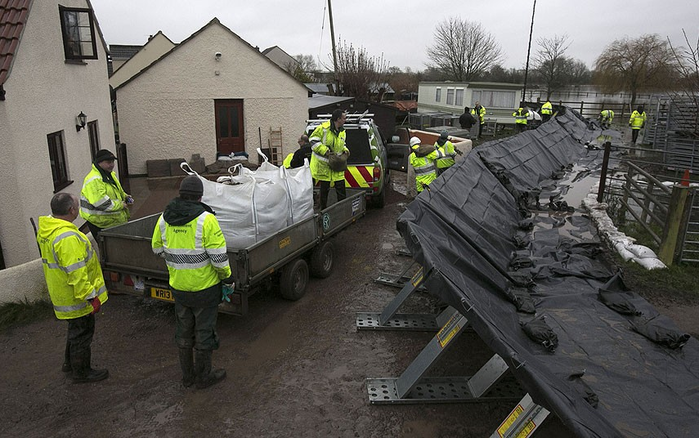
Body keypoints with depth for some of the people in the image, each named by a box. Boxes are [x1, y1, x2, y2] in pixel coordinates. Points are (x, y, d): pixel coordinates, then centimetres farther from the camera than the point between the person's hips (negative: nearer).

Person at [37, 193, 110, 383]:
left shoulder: (45, 229, 3)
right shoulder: (67, 237, -31)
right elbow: (76, 273, -31)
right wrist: (91, 297, -25)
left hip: (60, 294, 10)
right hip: (76, 297, -10)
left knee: (76, 329, 27)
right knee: (82, 333, 7)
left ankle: (70, 363, 44)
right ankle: (81, 372, 23)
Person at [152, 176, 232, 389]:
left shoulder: (164, 218, -2)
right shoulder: (206, 219, -20)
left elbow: (158, 248, 9)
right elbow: (218, 256, -21)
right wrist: (227, 276, -5)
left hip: (178, 286, 5)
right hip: (205, 286, -5)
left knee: (184, 330, 20)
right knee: (204, 331, 11)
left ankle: (187, 374, 34)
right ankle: (204, 376, 25)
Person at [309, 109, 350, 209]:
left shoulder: (342, 132, 8)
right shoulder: (324, 128, -14)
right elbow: (313, 141, -13)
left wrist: (345, 150, 2)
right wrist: (325, 151, -20)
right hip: (323, 163, -6)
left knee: (340, 186, 2)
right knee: (324, 188, 4)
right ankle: (323, 210, 17)